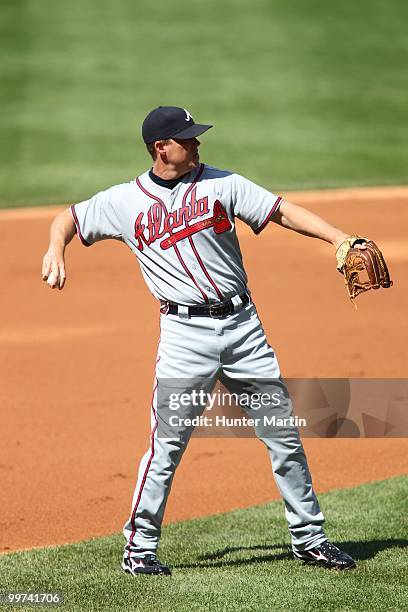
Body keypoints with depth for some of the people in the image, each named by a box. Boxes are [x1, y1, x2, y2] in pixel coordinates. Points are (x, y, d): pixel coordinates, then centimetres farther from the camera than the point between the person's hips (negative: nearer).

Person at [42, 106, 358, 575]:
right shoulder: (125, 201, 4)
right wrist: (56, 248, -7)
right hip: (185, 332, -2)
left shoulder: (220, 183, 6)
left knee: (283, 435, 5)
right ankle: (140, 545, 6)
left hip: (242, 324, 2)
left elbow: (283, 211, 0)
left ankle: (309, 539, 15)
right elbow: (69, 219, 16)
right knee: (167, 444, -6)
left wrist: (338, 238, -12)